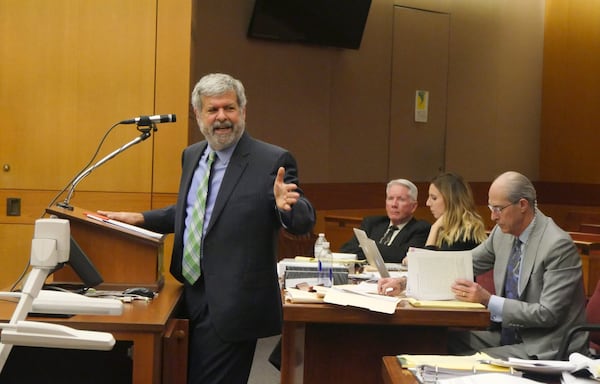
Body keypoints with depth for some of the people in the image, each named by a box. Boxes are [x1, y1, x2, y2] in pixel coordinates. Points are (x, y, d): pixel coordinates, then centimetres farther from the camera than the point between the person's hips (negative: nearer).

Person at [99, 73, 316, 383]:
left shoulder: (272, 161, -11)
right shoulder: (192, 155, 11)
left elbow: (303, 223, -13)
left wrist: (285, 206, -34)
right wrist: (139, 218, 15)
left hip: (232, 305, -7)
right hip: (192, 297, 7)